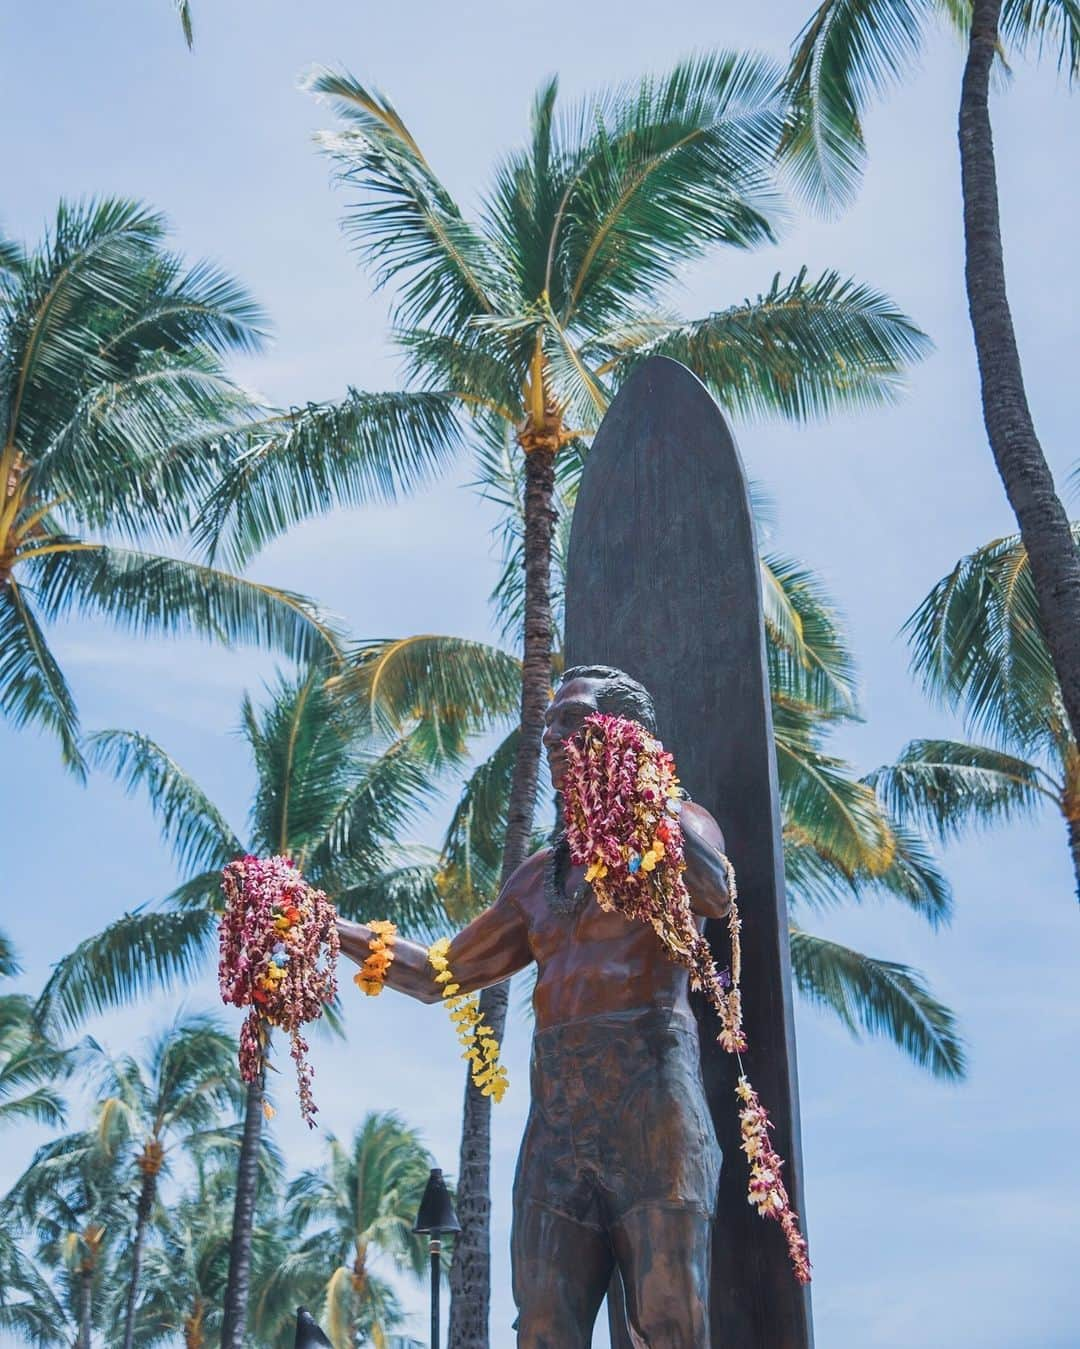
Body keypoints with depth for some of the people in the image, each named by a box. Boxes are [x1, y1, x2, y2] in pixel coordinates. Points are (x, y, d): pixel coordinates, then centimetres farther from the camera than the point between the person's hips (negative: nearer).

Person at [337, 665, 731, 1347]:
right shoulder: (541, 875, 26)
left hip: (649, 1095, -5)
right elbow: (440, 975, 25)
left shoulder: (673, 825, 11)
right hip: (556, 1119, 5)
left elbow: (716, 896, -14)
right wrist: (331, 931, 16)